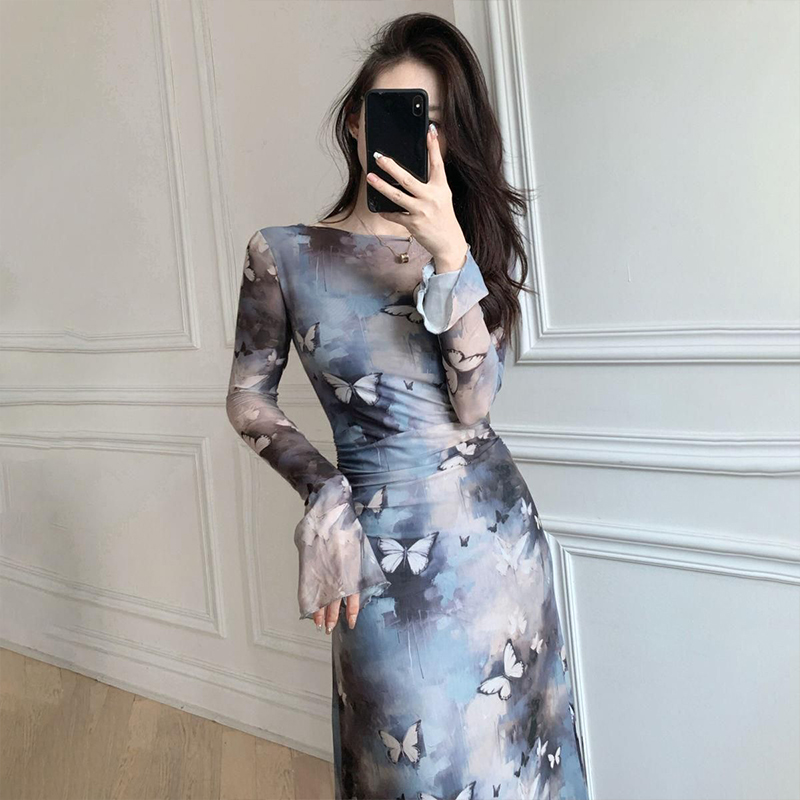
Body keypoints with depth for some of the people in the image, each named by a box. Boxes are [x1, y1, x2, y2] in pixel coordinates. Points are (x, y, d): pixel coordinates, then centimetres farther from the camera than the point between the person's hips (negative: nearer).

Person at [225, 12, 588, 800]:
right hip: (392, 548, -3)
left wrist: (451, 254, -21)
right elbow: (248, 399, 3)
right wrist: (324, 498, -11)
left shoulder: (460, 245, 3)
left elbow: (473, 402, -11)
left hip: (500, 526, 3)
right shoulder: (284, 253, -4)